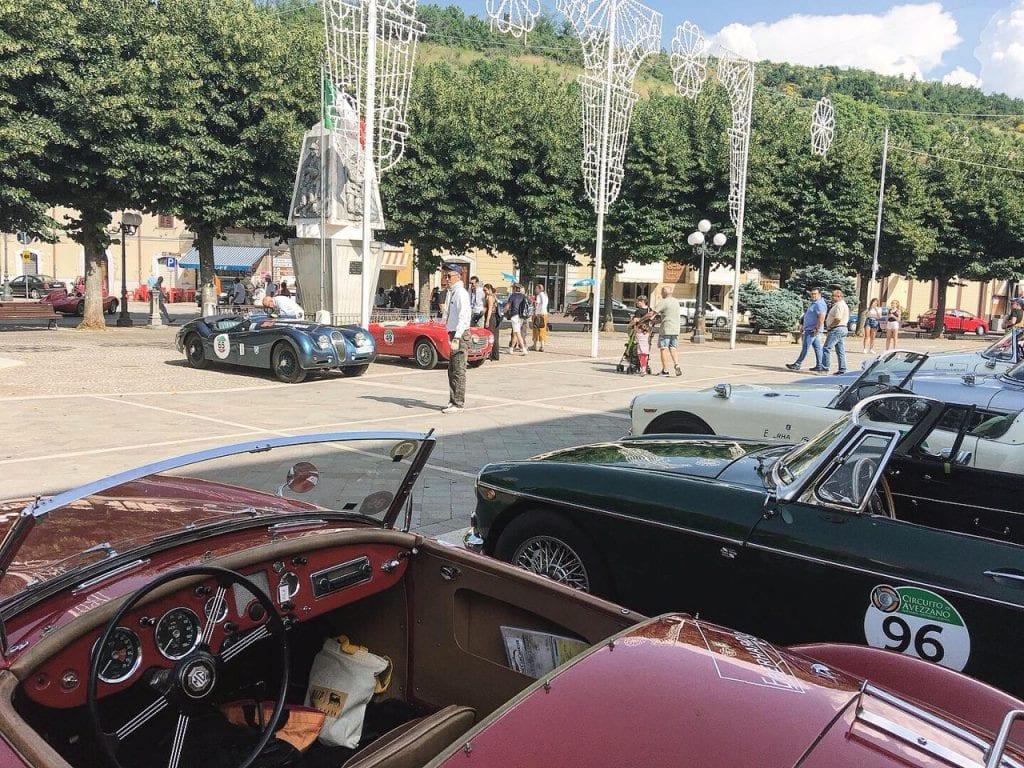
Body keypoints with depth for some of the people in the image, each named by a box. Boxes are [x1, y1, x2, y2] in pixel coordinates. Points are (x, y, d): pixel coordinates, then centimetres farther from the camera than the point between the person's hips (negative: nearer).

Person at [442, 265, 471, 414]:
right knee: (452, 370, 16)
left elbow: (463, 317, -22)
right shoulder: (452, 292, 16)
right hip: (454, 334, 10)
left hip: (460, 335, -10)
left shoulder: (461, 293, -14)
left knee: (458, 371, -5)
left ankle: (458, 403, 0)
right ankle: (454, 401, 25)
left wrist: (456, 338, -27)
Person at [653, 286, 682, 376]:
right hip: (676, 329, 6)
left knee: (664, 349, 1)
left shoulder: (663, 302, -11)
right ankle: (677, 365, -6)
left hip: (665, 329, -6)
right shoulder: (676, 301, 12)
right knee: (673, 349, 13)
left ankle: (665, 370, 1)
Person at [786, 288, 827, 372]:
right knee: (817, 348, 9)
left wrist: (817, 329, -25)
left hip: (812, 330, -10)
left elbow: (821, 317, -25)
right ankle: (819, 366, 11)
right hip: (809, 329, 10)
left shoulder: (819, 304, -16)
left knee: (805, 347, -7)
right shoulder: (814, 303, 18)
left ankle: (797, 365, -5)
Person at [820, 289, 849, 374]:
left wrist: (829, 327, -12)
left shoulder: (839, 305, -15)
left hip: (837, 329, -11)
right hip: (843, 329, 11)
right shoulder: (843, 305, 20)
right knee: (841, 351, 9)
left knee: (826, 348, -8)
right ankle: (842, 370, 10)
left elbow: (838, 319, -23)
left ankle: (824, 368, -8)